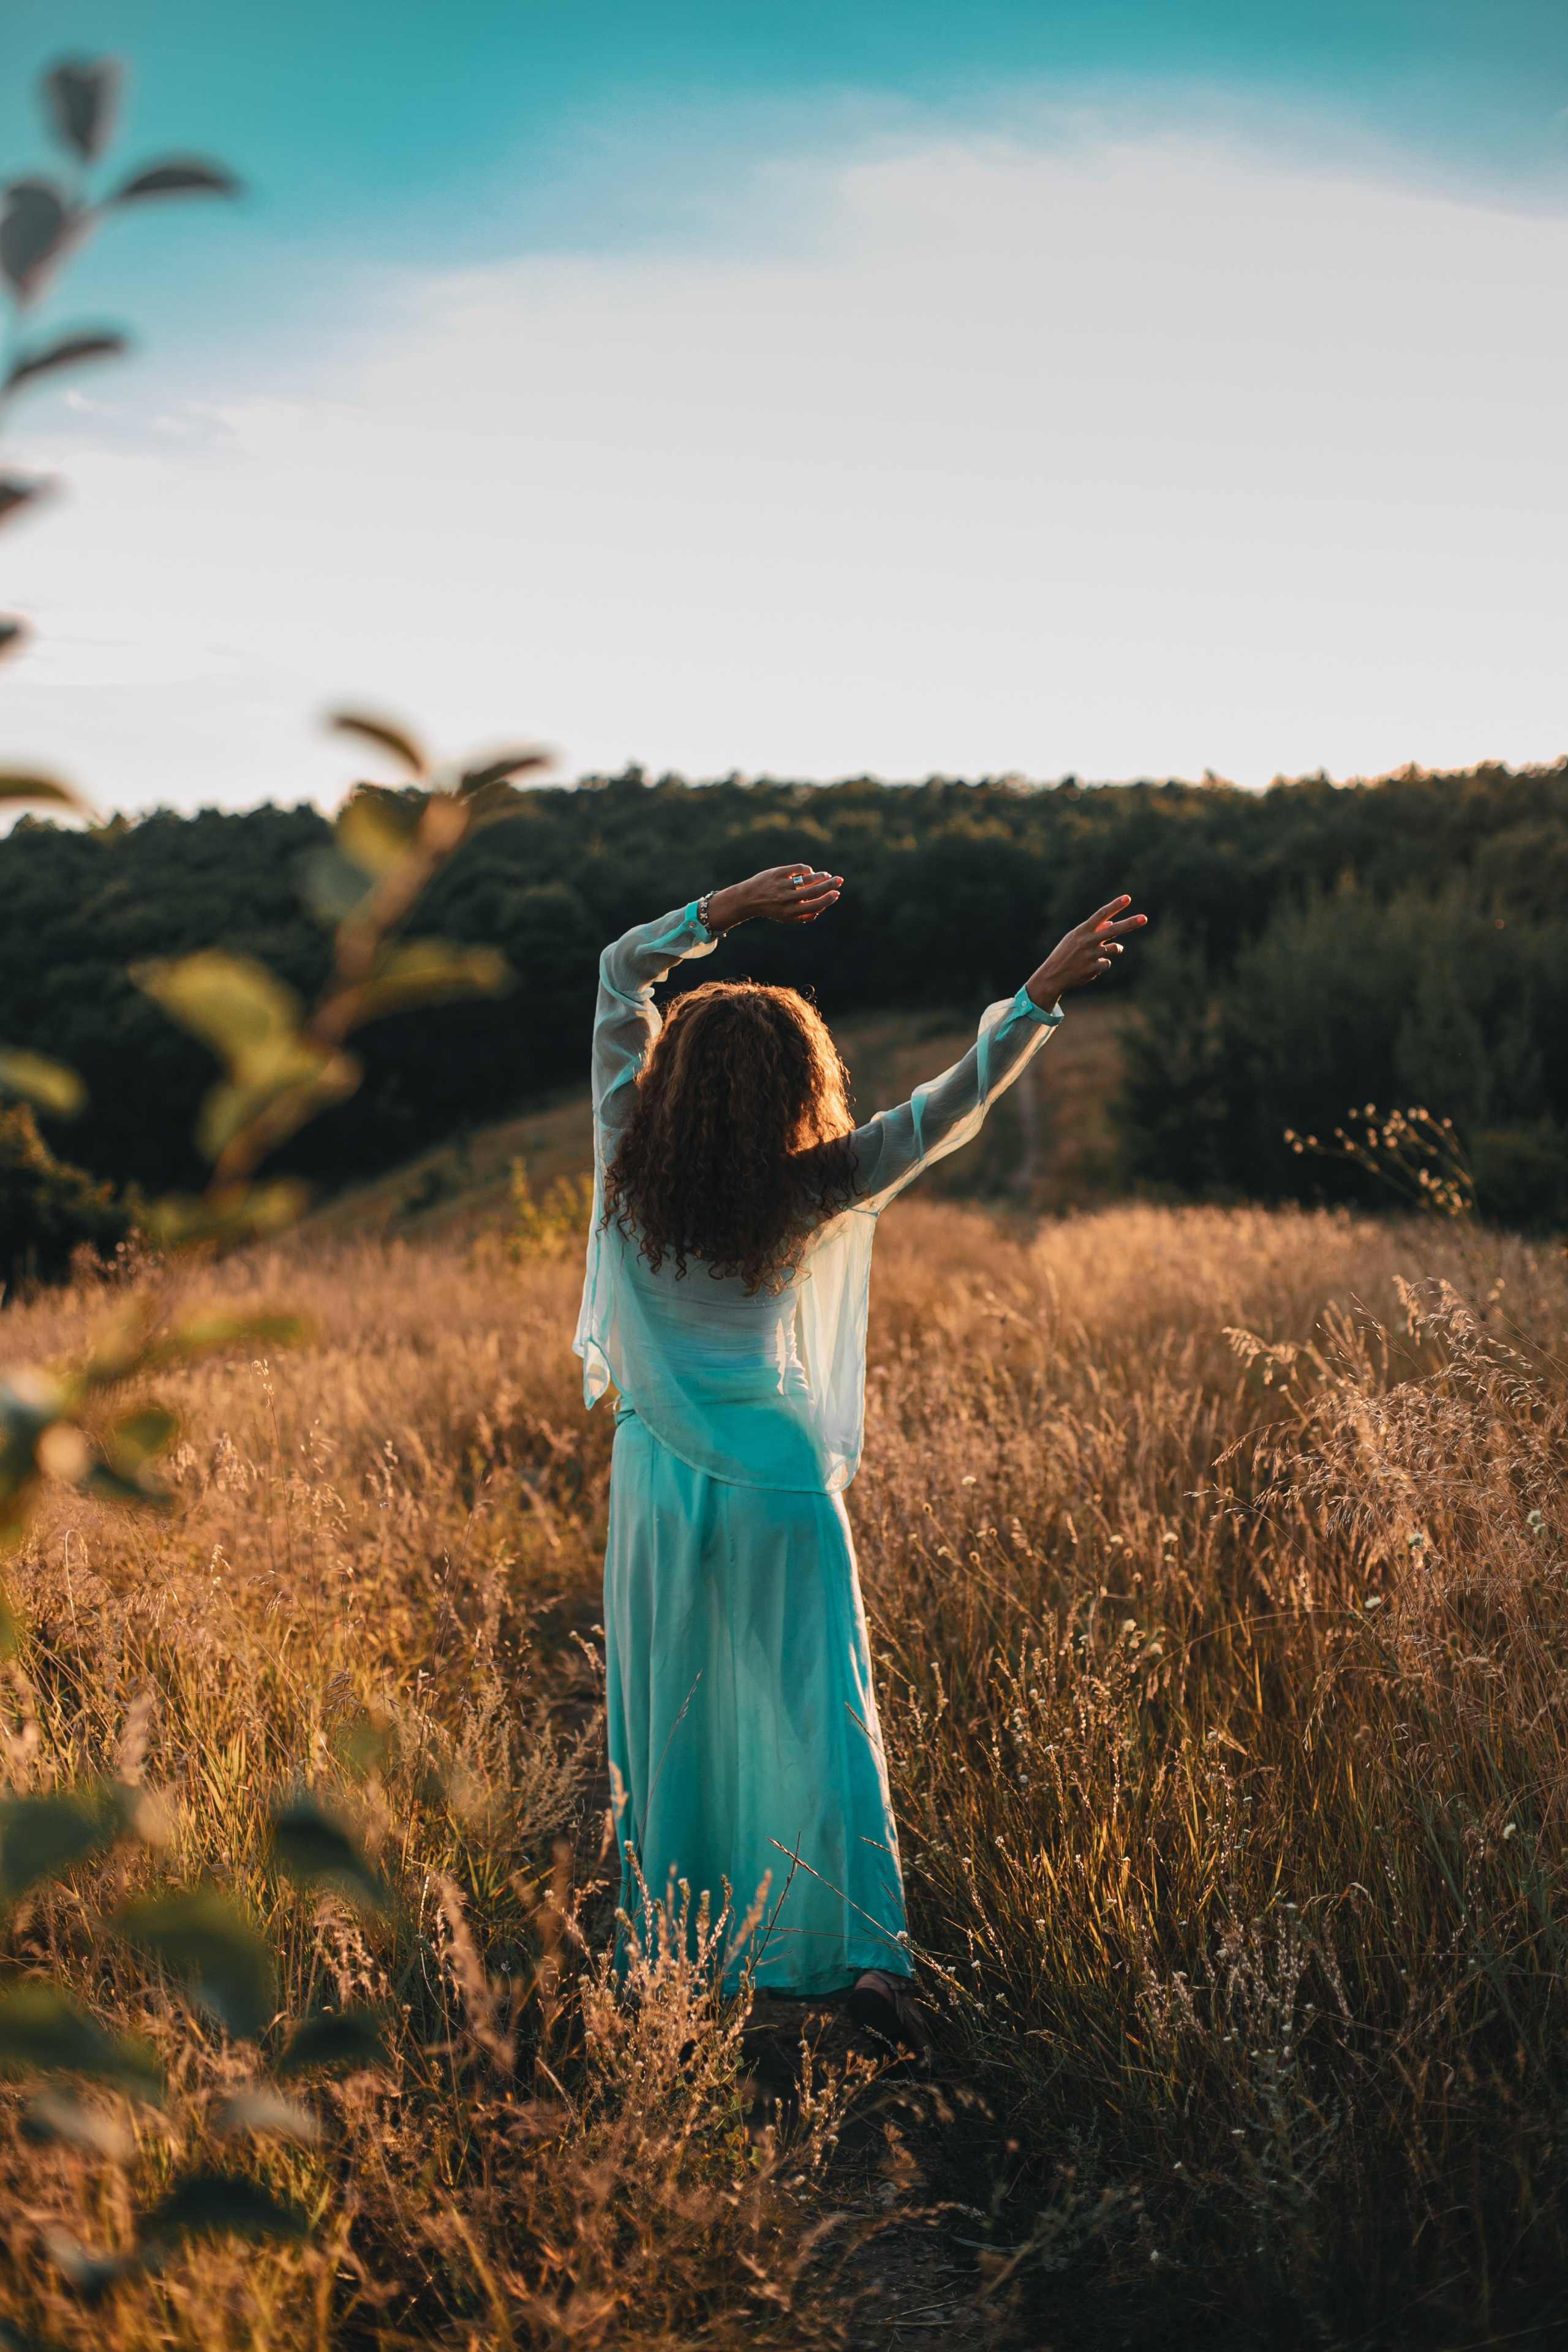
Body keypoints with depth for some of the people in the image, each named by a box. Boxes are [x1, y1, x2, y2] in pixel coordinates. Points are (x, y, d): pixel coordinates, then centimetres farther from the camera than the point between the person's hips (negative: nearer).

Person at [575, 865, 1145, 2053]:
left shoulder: (630, 1161, -6)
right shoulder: (806, 1195, -11)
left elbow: (621, 973, 3)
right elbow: (947, 1105, -8)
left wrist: (723, 910, -5)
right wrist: (1042, 996, -7)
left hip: (659, 1474, 2)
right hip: (778, 1475, -2)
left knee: (666, 1719, 11)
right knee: (821, 1713, 4)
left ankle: (667, 1954, 20)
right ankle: (868, 1948, 0)